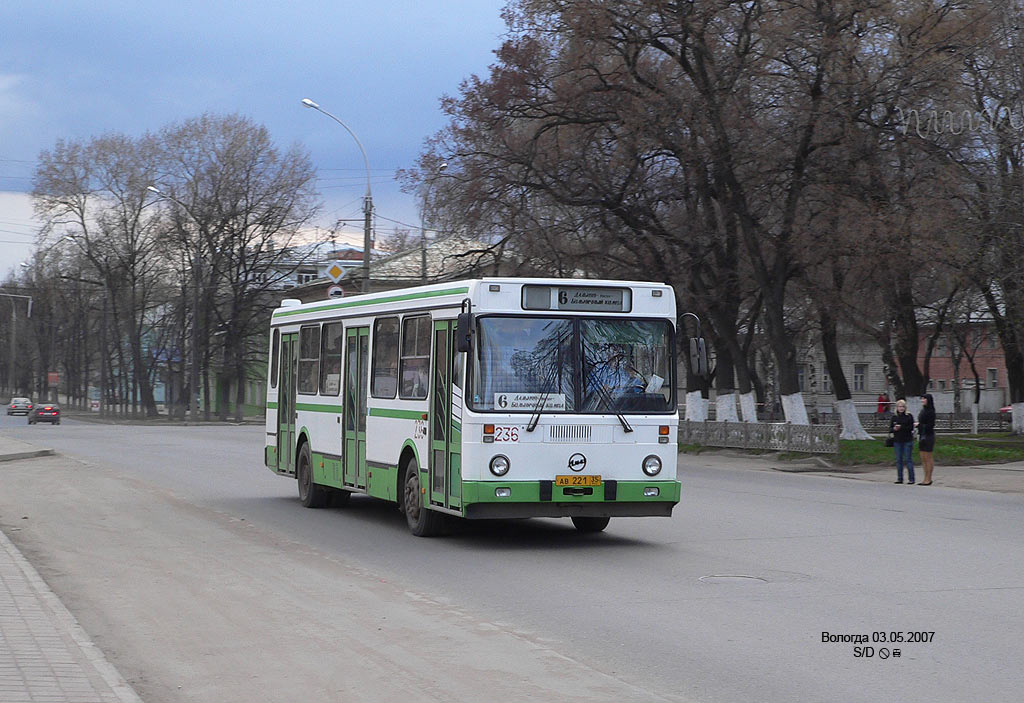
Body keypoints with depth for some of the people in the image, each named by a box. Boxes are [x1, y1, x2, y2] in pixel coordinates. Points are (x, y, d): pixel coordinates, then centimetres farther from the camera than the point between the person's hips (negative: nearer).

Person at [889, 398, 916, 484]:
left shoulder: (909, 416, -1)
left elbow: (911, 428, -8)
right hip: (897, 441, 4)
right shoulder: (894, 417, 8)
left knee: (908, 459, -3)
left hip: (907, 441, -4)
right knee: (899, 460, 8)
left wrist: (901, 427, -18)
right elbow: (890, 428, 8)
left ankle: (911, 478, 1)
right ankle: (899, 478, 15)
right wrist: (894, 429, -14)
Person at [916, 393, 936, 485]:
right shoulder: (923, 410, 14)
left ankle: (928, 479, 0)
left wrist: (919, 425, -12)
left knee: (928, 458, -4)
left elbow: (931, 425, -17)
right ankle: (926, 478, 16)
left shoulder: (930, 411, -13)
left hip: (928, 436, -9)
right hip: (922, 436, 9)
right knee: (923, 458, 11)